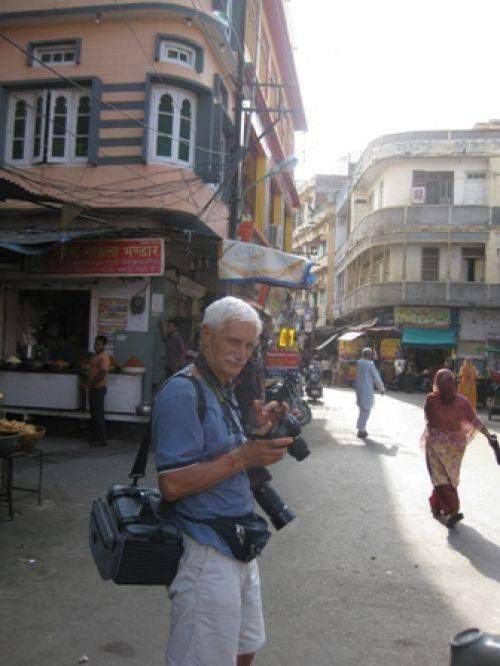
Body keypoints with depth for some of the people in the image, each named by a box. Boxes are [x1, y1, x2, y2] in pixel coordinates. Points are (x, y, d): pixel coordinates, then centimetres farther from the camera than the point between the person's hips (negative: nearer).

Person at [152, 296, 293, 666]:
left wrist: (259, 433, 2)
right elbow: (172, 484, -25)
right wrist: (242, 458, -29)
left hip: (237, 548, 10)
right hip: (206, 554, -10)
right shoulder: (183, 393, -19)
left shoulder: (223, 391, 12)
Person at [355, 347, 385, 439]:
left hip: (359, 389, 8)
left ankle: (361, 429, 23)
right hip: (367, 390, -8)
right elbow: (376, 378, -8)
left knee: (362, 409, 19)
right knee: (365, 410, -1)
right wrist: (382, 389, 6)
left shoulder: (358, 363, 7)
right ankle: (361, 431, 2)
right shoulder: (370, 364, -14)